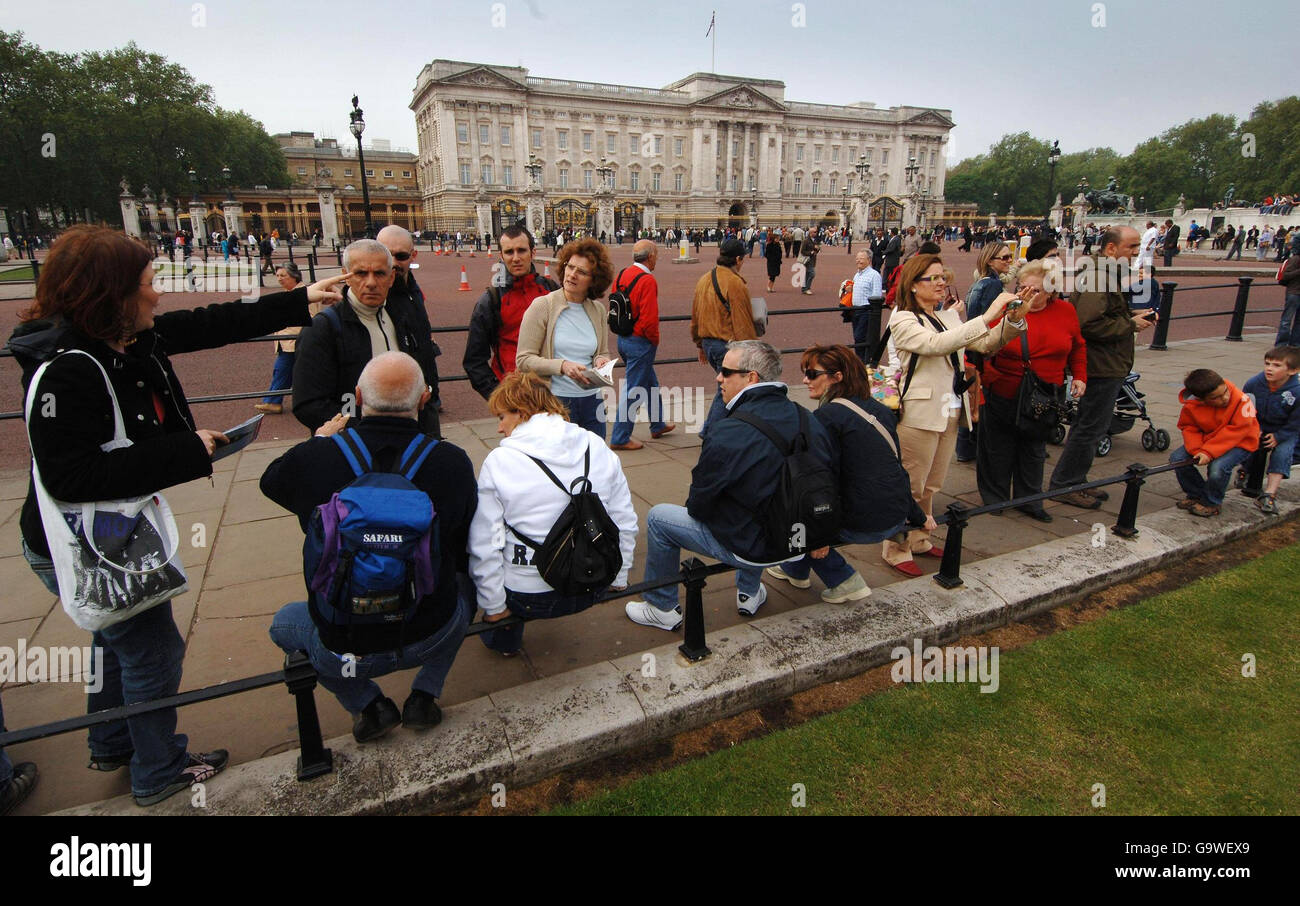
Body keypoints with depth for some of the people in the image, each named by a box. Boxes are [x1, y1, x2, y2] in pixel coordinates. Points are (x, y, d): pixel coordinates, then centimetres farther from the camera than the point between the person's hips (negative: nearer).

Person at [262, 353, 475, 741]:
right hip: (431, 639, 0)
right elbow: (469, 554, -2)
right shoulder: (453, 462, -17)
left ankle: (367, 705, 20)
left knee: (285, 620, 33)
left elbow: (271, 481, 11)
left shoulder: (314, 458, -16)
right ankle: (424, 694, 22)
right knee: (464, 585, 33)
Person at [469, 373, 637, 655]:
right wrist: (618, 579, 15)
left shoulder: (499, 461, -14)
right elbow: (625, 523, 2)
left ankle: (504, 638, 35)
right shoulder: (597, 449, -3)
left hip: (530, 598, -4)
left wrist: (494, 607, 0)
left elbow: (484, 545, -13)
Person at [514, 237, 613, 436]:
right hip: (556, 399, -4)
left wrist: (601, 361, -5)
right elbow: (523, 360, -9)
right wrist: (562, 366, -22)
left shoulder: (598, 311, 7)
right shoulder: (542, 306, -5)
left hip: (592, 399, 4)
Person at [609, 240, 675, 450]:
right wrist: (655, 340, -7)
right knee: (632, 389, 0)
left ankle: (658, 425, 39)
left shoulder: (622, 275, 7)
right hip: (640, 342, -9)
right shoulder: (647, 280, -19)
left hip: (623, 339, 9)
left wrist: (624, 330, 16)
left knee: (650, 383, 23)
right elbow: (649, 319, -24)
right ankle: (620, 438, 8)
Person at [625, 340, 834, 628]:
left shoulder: (726, 436, -26)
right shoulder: (809, 421, -7)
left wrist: (694, 505, 10)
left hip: (753, 549, -7)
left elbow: (698, 506, -15)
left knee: (658, 518, 8)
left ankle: (661, 609, 23)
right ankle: (749, 593, 43)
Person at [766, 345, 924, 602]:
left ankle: (844, 580, 15)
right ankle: (795, 570, 39)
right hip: (897, 521, 8)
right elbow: (896, 467, 16)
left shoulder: (826, 417, -12)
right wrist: (917, 517, 25)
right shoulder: (879, 410, 9)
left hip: (863, 527, -8)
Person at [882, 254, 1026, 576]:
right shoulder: (903, 320, -10)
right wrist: (987, 316, -29)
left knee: (932, 486, 17)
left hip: (950, 413, 8)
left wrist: (1012, 320, -7)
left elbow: (985, 345, 10)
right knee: (910, 487, 0)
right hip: (919, 414, -8)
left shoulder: (948, 316, 13)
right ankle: (896, 550, 12)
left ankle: (920, 540, 31)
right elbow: (937, 344, -28)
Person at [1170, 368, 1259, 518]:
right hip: (1207, 439, 5)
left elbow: (1235, 432, -28)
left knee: (1218, 467, -32)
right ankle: (1196, 494, 9)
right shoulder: (1191, 406, -16)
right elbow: (1188, 428, -5)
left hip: (1239, 443, -5)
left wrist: (1209, 452, -34)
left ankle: (1211, 503, -3)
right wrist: (1197, 450, -24)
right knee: (1177, 458, -14)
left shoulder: (1240, 400, -26)